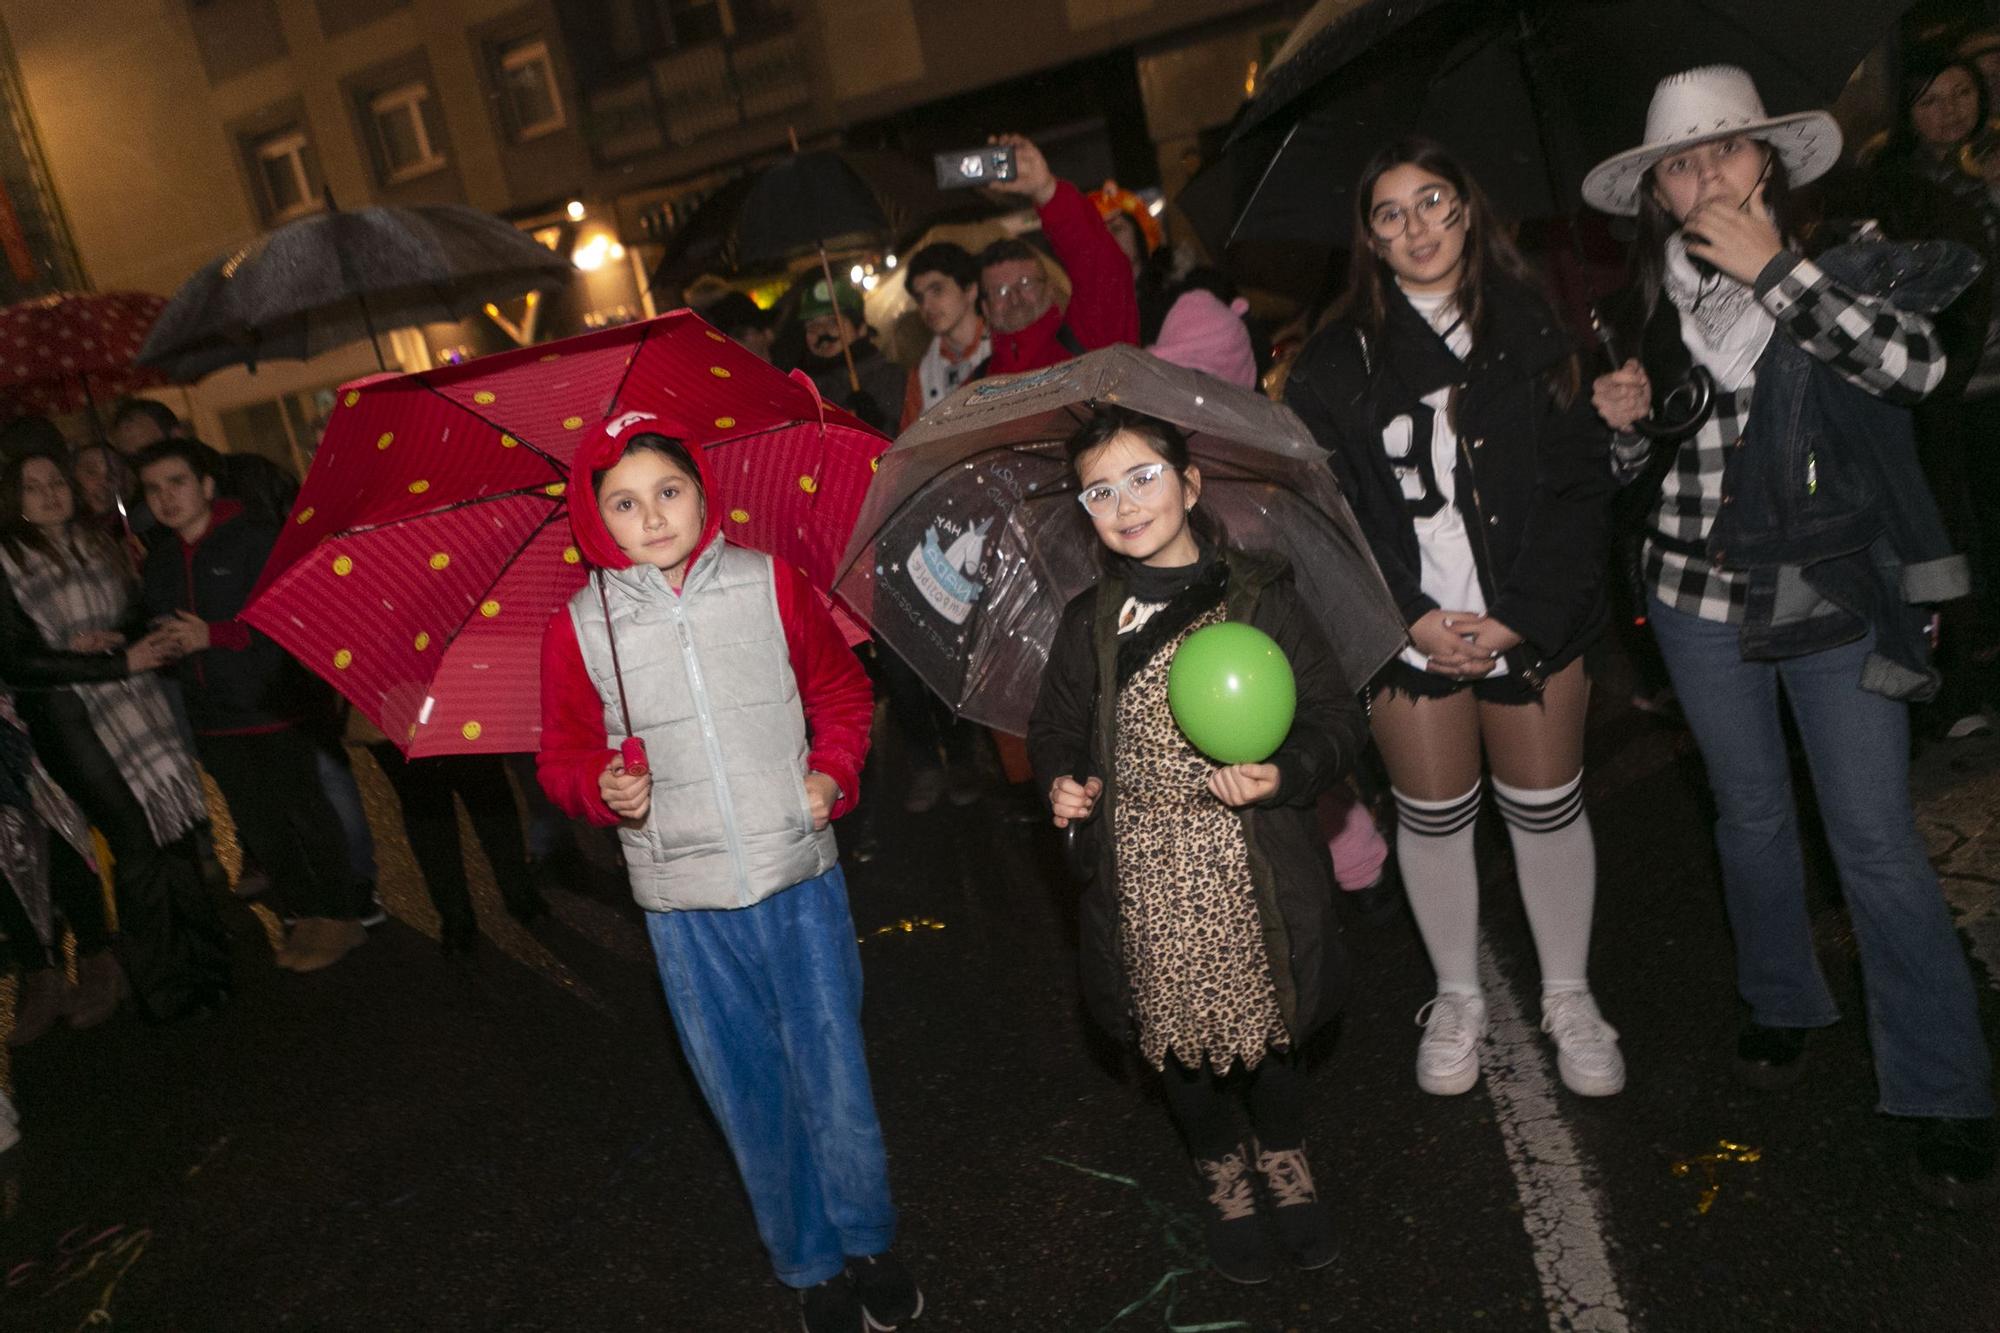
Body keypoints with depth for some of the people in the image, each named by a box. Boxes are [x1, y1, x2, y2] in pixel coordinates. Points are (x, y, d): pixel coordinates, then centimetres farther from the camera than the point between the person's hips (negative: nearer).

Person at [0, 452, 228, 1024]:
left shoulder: (100, 545, 13)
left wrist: (114, 638, -6)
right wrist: (119, 663, -12)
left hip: (135, 705, 4)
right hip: (68, 719, -4)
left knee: (174, 827, 0)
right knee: (137, 839, -7)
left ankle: (202, 964, 12)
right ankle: (167, 986, 7)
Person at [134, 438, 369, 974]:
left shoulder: (253, 540, -7)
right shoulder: (159, 562, 13)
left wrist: (213, 635, -18)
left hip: (271, 709, -6)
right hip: (213, 721, 6)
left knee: (305, 814, 0)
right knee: (259, 827, 12)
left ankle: (341, 915, 13)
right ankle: (305, 913, 25)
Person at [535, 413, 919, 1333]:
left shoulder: (770, 584, -5)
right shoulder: (580, 627, -6)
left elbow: (841, 688, 9)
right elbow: (565, 754, 6)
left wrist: (832, 771, -6)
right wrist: (604, 788, -15)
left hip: (802, 878, 0)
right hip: (686, 904, 0)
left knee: (834, 1074, 10)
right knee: (748, 1091, 14)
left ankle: (868, 1240, 37)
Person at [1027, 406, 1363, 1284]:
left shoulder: (1261, 596, -6)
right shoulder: (1089, 623, 1)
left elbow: (1335, 718, -4)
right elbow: (1055, 726, 12)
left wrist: (1283, 774, -22)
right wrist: (1060, 782, -8)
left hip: (1251, 872, -1)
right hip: (1147, 883, 2)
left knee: (1271, 1019, 15)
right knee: (1177, 1030, 15)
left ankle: (1285, 1160, 45)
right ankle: (1224, 1174, 43)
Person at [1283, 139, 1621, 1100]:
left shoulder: (1535, 329, 1)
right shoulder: (1340, 359, 0)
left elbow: (1581, 484, -3)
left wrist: (1521, 616, -12)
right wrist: (1410, 618, -12)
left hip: (1534, 623, 0)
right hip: (1411, 632, 0)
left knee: (1547, 811, 12)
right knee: (1433, 819, 12)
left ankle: (1568, 996, 33)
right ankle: (1458, 998, 33)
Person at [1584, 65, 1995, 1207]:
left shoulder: (1844, 266, -4)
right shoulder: (1652, 308, 4)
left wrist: (1777, 270, -23)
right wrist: (1620, 416, -10)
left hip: (1837, 594, -3)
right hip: (1702, 601, 3)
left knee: (1879, 843, -2)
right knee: (1752, 818, 16)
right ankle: (1784, 1005, 37)